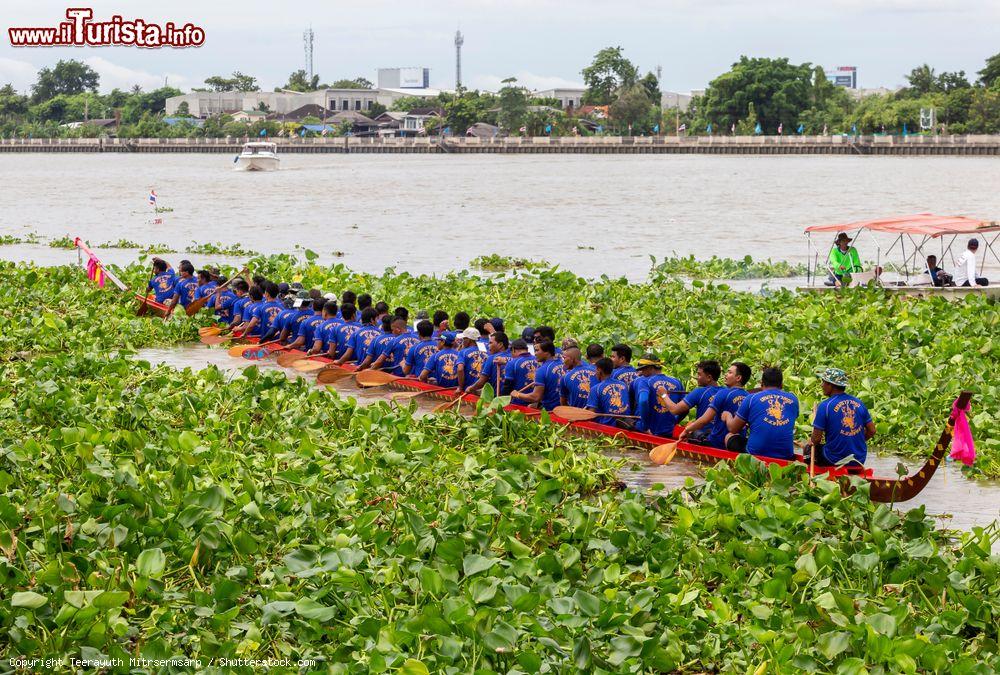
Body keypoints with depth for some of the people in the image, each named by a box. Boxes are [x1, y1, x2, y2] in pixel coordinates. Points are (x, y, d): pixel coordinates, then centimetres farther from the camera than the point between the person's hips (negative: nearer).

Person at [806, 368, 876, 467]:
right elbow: (871, 431, 6)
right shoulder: (859, 403, 2)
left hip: (835, 461, -5)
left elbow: (816, 439, -13)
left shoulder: (825, 406, -14)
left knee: (808, 449, 21)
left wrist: (811, 441, 9)